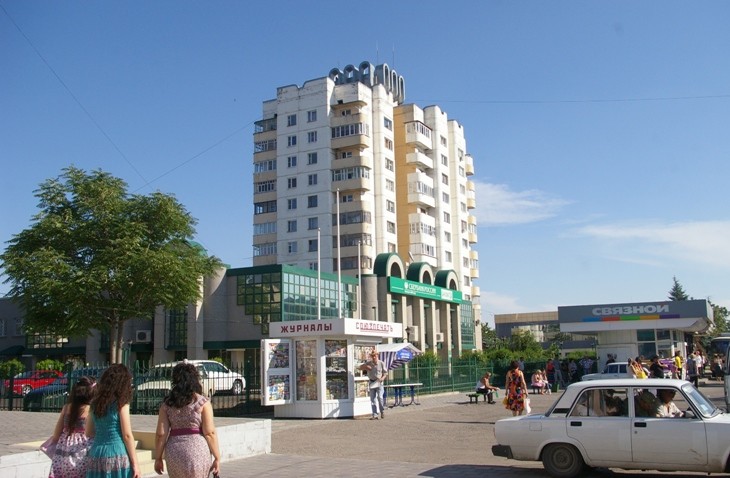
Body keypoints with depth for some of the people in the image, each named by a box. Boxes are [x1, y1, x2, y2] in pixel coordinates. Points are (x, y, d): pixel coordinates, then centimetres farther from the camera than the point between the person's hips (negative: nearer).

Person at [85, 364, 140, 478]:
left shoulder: (95, 403, 9)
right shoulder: (121, 403, -7)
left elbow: (89, 433, 17)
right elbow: (127, 435, -8)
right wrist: (135, 463, -4)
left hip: (96, 454, 6)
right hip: (117, 455, -6)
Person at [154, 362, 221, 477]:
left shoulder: (167, 404, 4)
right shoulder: (203, 402, -5)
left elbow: (161, 434, 0)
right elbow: (209, 433, -9)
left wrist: (158, 458, 9)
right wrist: (217, 458, -3)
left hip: (174, 452, 3)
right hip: (197, 450, -3)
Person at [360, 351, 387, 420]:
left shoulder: (381, 363, -2)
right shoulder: (368, 363, 4)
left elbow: (385, 372, 3)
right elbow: (360, 367, 9)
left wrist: (382, 378, -17)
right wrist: (365, 367, -13)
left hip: (379, 382, -3)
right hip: (372, 382, 3)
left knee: (380, 397, -14)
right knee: (373, 399, 0)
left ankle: (382, 411, 8)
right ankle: (375, 415, 1)